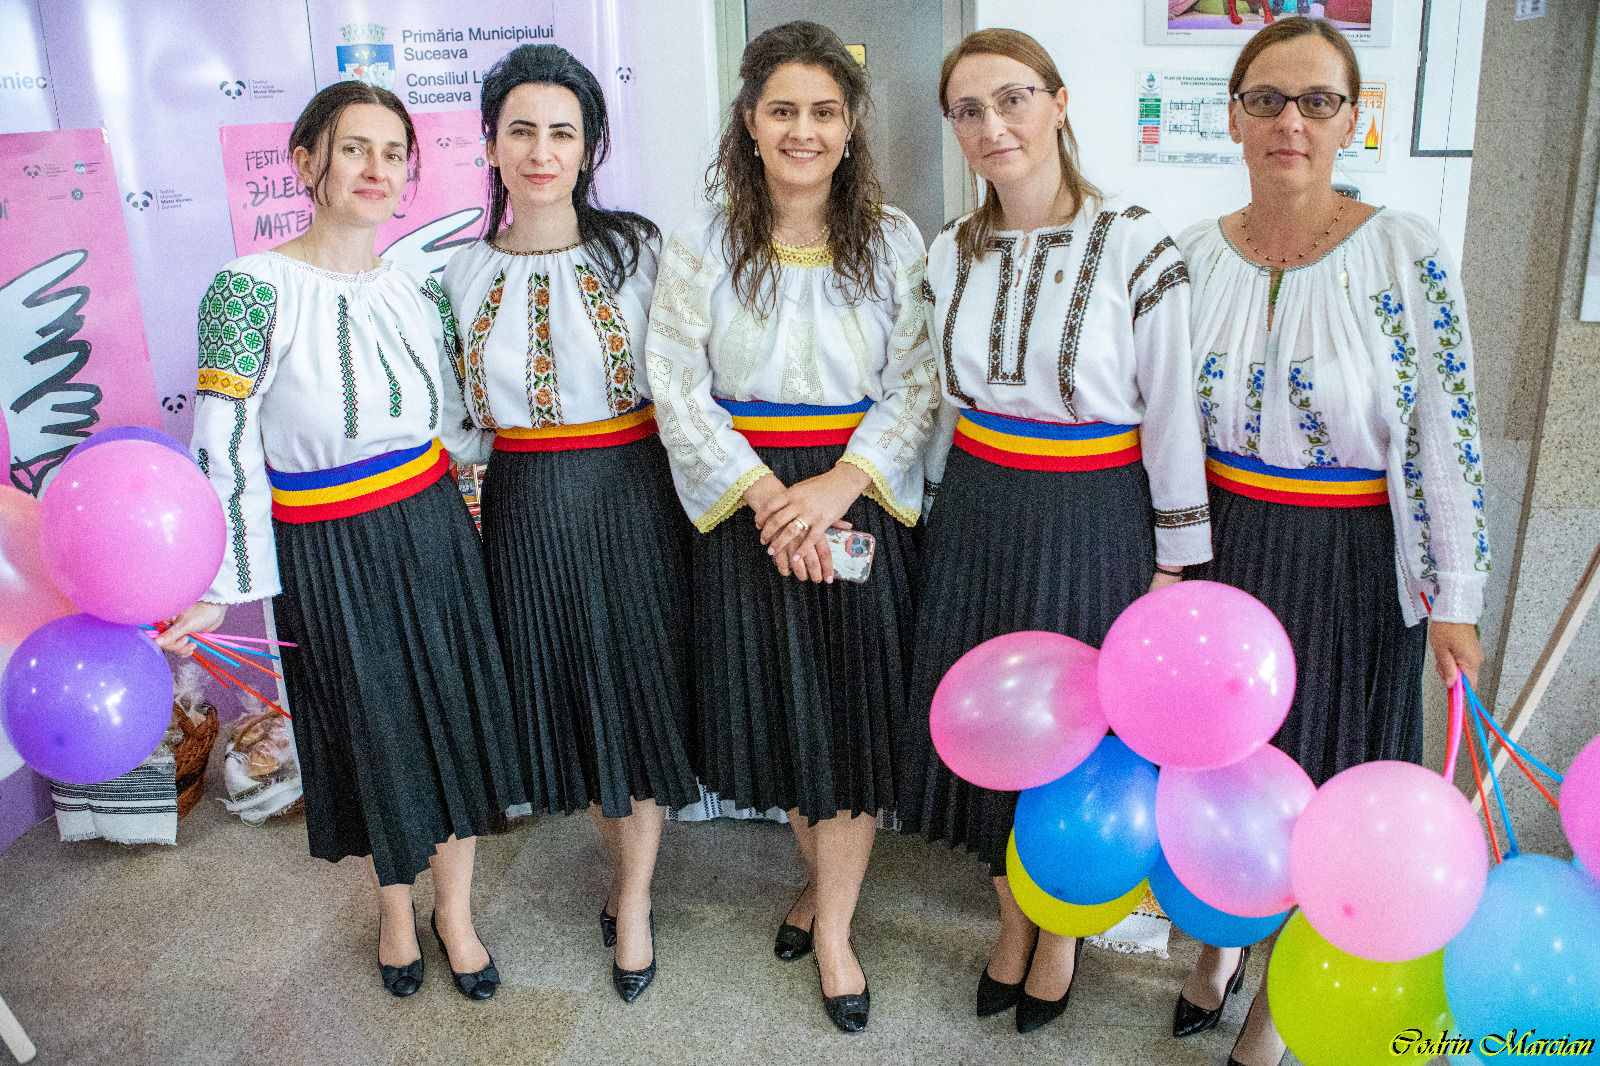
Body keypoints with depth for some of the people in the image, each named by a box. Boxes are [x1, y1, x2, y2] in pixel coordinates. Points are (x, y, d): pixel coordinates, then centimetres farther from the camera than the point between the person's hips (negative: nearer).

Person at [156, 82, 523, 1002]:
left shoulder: (420, 288, 0)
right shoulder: (251, 289, -15)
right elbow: (225, 448, -14)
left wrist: (475, 510, 11)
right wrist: (219, 587, -13)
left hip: (434, 536, 4)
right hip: (327, 557, -3)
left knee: (453, 718, 12)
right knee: (373, 734, 14)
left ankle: (455, 909, 35)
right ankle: (395, 908, 41)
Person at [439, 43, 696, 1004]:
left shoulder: (637, 249, -4)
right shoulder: (465, 274, 3)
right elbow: (466, 416, 11)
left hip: (632, 499, -2)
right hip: (527, 510, 3)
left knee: (638, 690, 6)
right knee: (564, 697, 13)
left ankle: (635, 898, 27)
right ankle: (626, 858, 39)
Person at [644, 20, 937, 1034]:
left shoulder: (893, 241, 0)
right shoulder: (702, 243, -1)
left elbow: (920, 385, -3)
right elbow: (678, 390, -5)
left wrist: (840, 483, -17)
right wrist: (766, 493, -15)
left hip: (861, 495, 0)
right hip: (746, 506, 0)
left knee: (851, 708, 5)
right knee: (775, 701, 11)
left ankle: (834, 928, 22)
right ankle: (823, 878, 37)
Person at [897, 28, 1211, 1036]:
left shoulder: (1136, 246, -13)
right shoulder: (952, 252, 2)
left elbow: (1172, 418, -9)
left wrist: (1175, 564, -7)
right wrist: (946, 510, 14)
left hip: (1091, 524, -4)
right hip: (975, 517, 5)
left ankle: (1063, 929, 37)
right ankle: (1013, 918, 40)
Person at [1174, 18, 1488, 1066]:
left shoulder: (1406, 253, -12)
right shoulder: (1193, 253, -1)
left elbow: (1448, 436, -9)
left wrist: (1456, 600, -7)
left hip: (1351, 567, -3)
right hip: (1218, 553, 3)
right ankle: (1221, 938, 44)